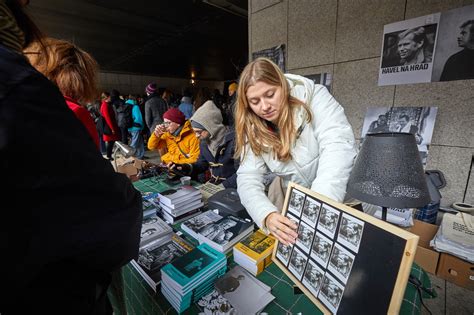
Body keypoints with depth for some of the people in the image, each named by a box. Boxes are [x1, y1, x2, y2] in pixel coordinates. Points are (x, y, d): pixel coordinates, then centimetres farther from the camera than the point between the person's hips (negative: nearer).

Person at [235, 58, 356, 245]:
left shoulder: (314, 98, -17)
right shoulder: (253, 129, -8)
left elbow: (338, 145, -29)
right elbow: (248, 178, -14)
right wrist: (267, 216, -33)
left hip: (343, 199, -2)